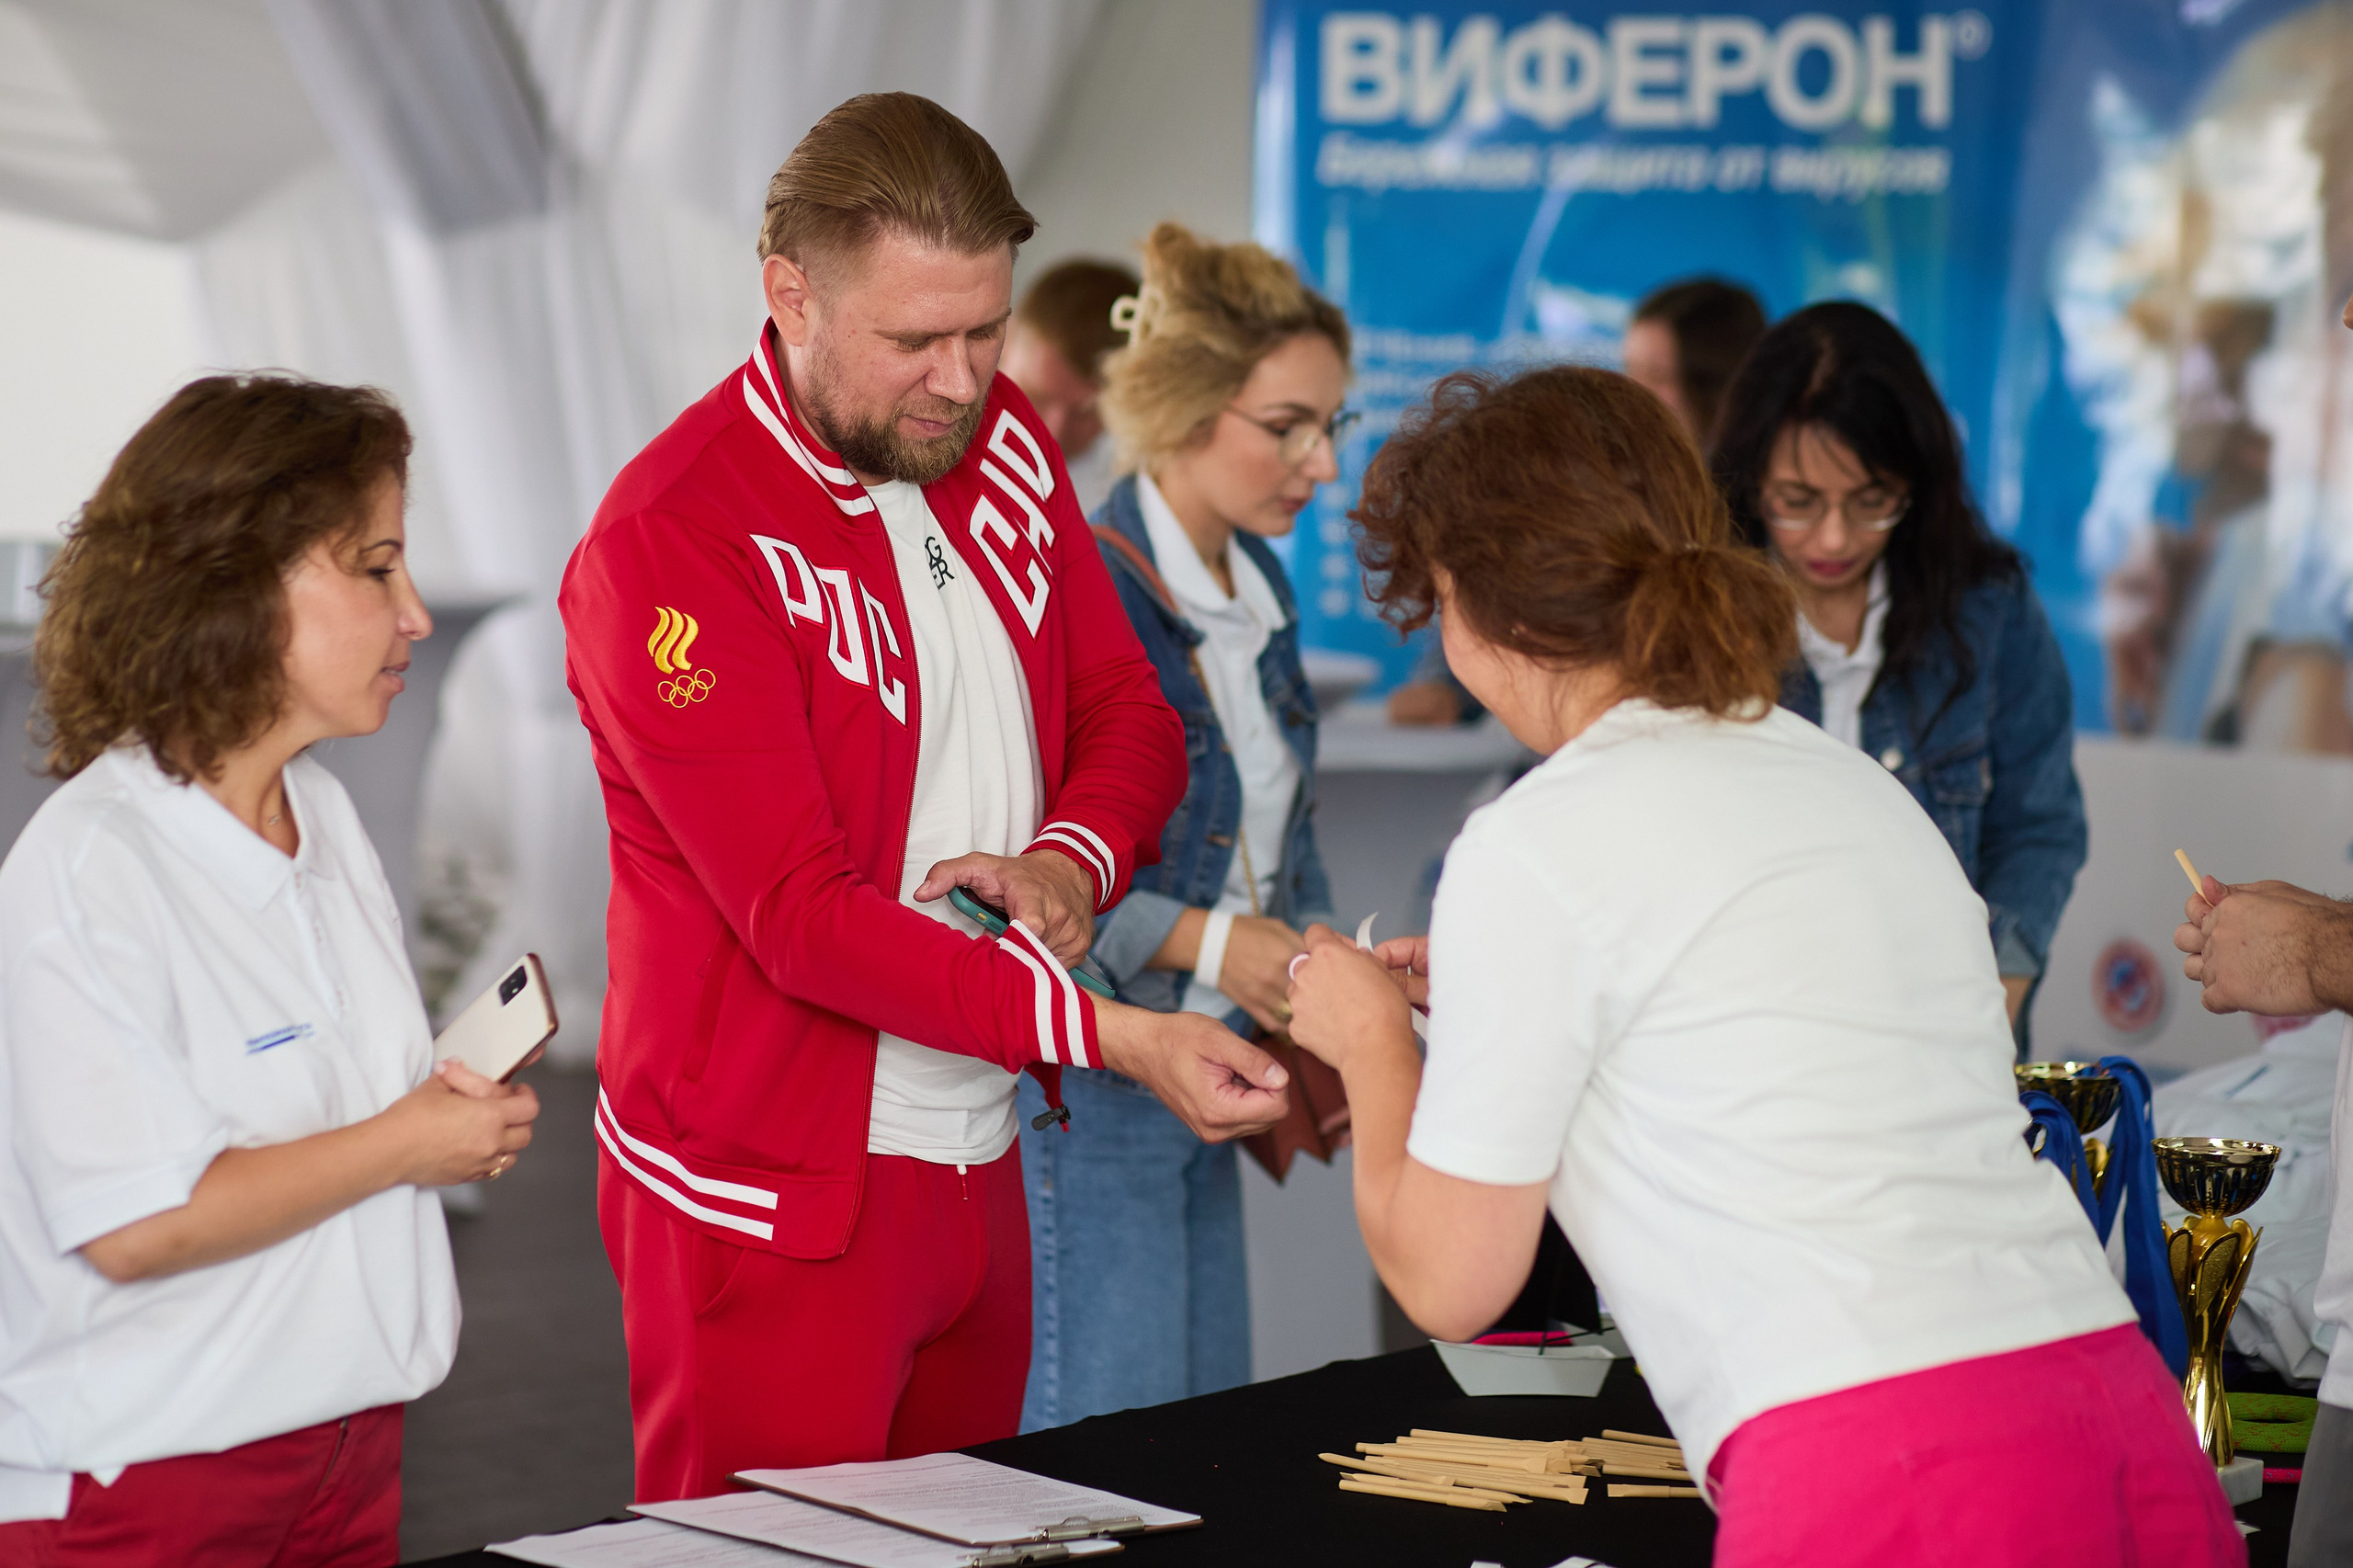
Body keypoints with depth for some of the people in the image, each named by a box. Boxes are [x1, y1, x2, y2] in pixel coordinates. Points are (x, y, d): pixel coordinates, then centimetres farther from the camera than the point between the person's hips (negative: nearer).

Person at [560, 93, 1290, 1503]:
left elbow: (1129, 714, 13)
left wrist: (1074, 858, -11)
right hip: (772, 1188, -7)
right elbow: (802, 913, -23)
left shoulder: (1001, 443, 5)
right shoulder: (666, 545, -18)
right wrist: (1115, 1037, -29)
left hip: (979, 1158, 7)